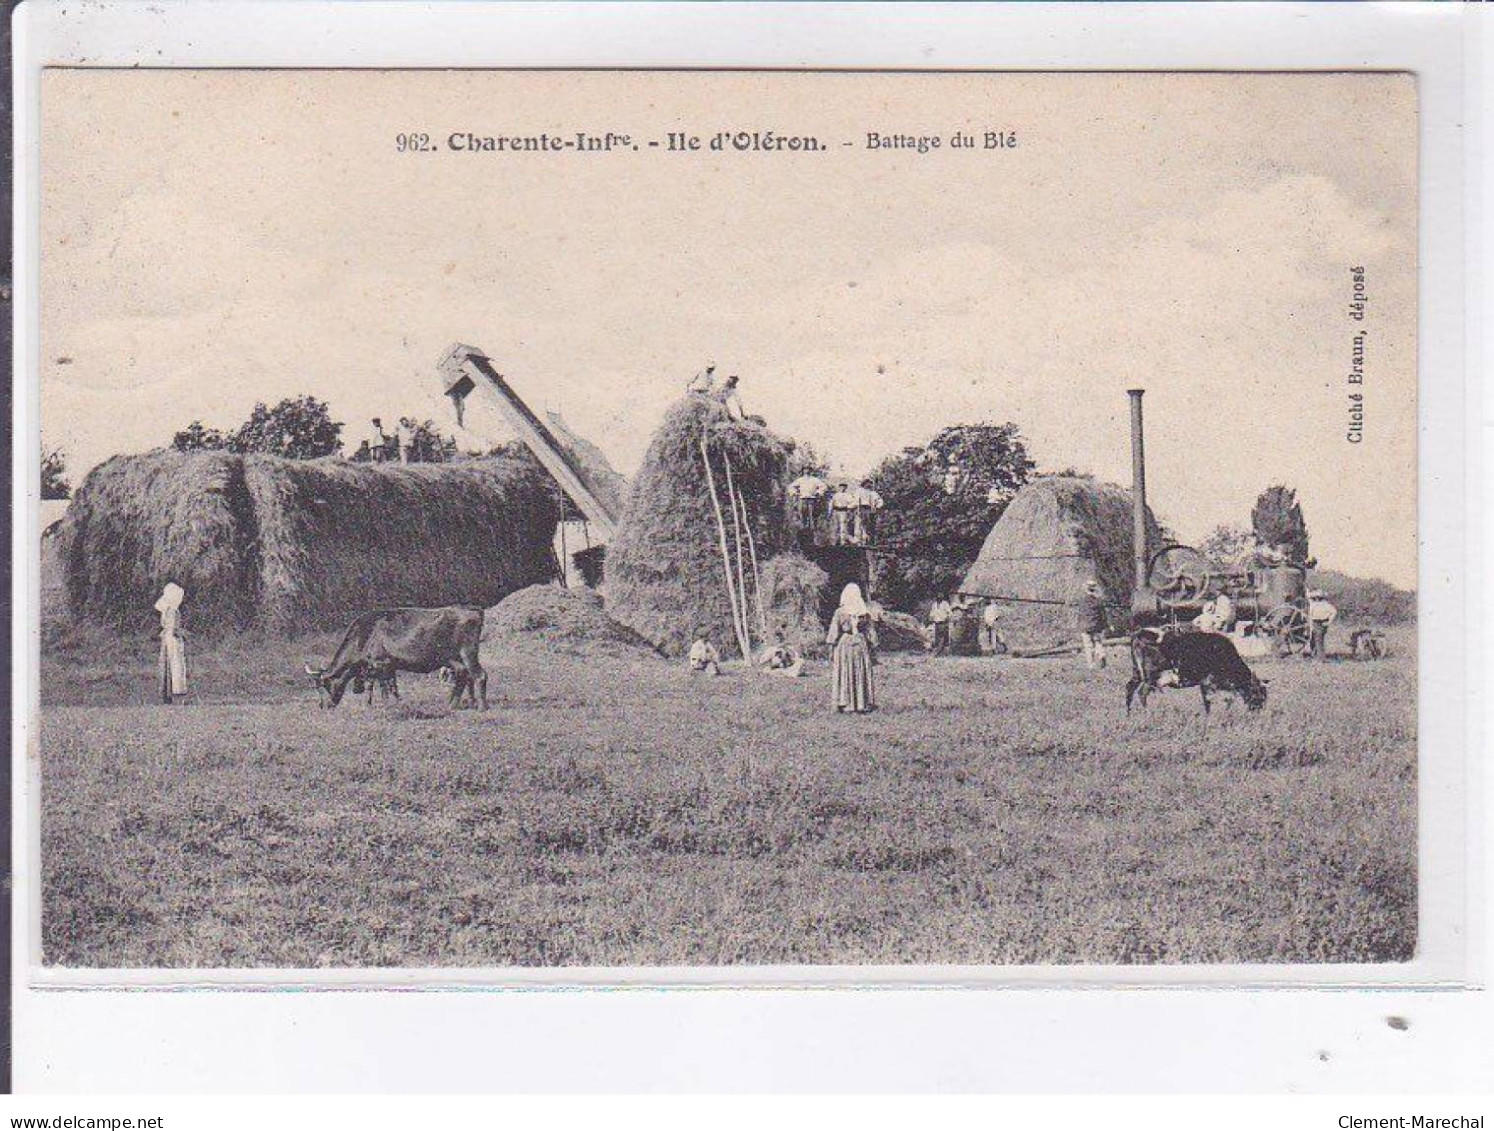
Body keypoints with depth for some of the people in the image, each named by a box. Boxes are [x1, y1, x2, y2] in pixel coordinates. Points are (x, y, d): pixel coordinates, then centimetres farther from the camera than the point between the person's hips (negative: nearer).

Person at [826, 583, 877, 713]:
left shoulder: (840, 613, -8)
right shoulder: (865, 613, 0)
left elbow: (834, 633, -7)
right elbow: (870, 632, 5)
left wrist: (831, 648, 1)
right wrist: (870, 647, 13)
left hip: (844, 644, -2)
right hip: (861, 644, 2)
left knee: (843, 675, 3)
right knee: (861, 675, 7)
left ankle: (843, 704, 0)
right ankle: (861, 705, 7)